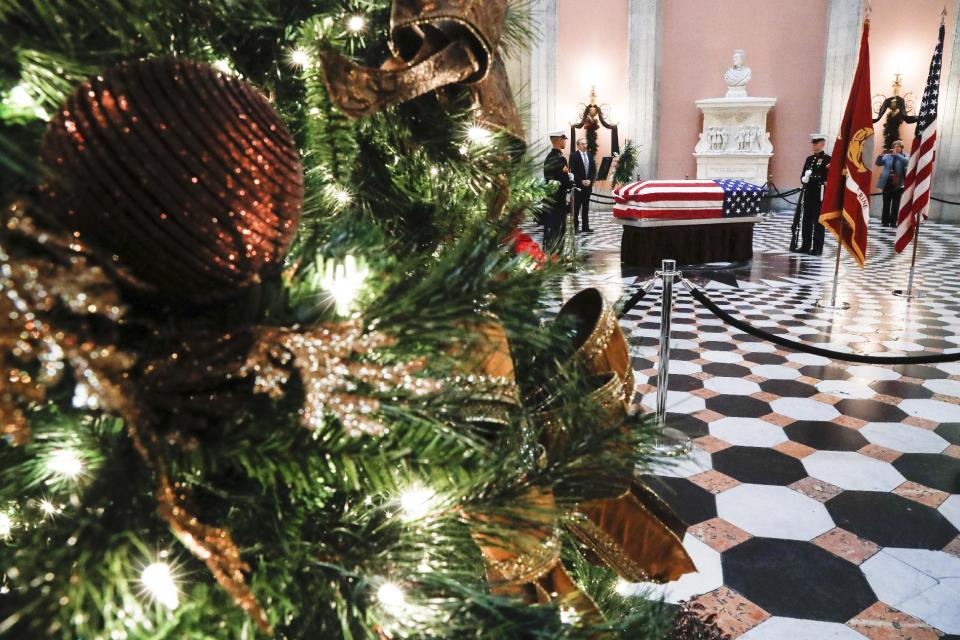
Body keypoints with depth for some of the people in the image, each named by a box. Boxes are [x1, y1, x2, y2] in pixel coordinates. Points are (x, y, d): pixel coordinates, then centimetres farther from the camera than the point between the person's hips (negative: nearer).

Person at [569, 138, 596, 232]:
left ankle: (585, 227, 10)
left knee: (586, 207, 7)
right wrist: (581, 181, -14)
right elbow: (573, 171, -10)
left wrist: (590, 180, -6)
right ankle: (575, 226, 1)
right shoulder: (574, 156, -3)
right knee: (576, 207, -3)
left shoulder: (590, 156, 13)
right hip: (577, 185, -5)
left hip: (588, 185, 5)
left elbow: (594, 170, 10)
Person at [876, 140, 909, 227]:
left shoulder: (905, 156, 6)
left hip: (898, 184, -1)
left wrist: (896, 154, -23)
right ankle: (885, 221, 6)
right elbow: (878, 163, 2)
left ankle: (893, 222, 4)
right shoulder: (887, 156, 10)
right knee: (886, 203, 3)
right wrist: (881, 155, -15)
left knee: (895, 204, 0)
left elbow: (906, 161, -15)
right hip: (887, 183, 2)